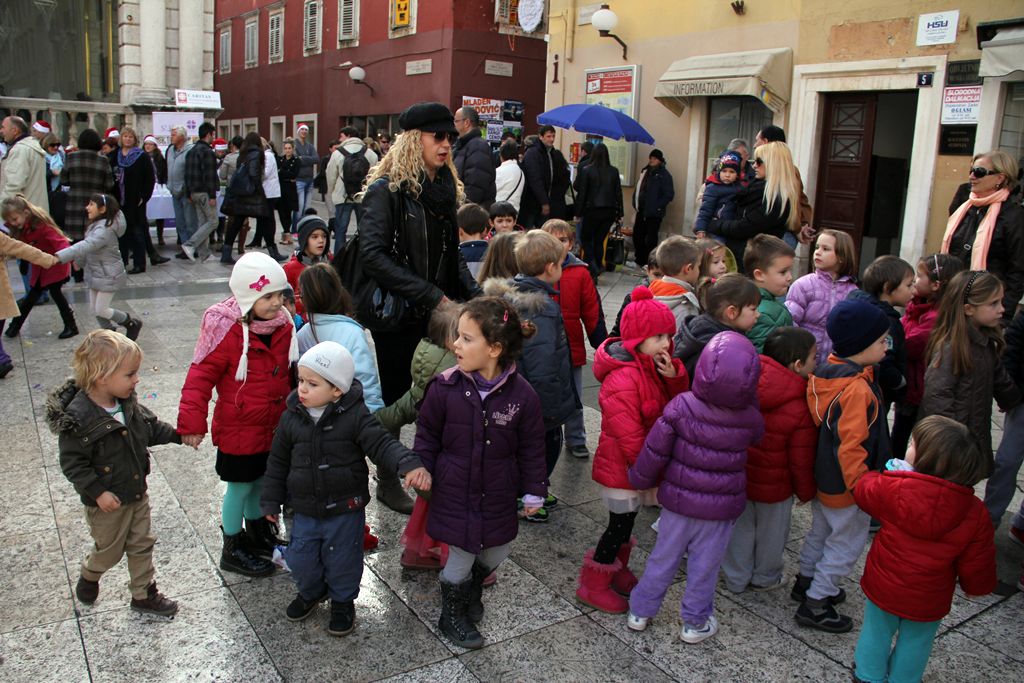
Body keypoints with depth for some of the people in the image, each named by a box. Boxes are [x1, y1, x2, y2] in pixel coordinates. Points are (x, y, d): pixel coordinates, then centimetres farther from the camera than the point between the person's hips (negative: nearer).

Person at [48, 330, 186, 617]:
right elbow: (72, 463, -21)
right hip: (107, 502, -6)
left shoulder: (128, 403, -7)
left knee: (142, 544, 16)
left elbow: (150, 426, 10)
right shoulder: (77, 418, -27)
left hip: (137, 492, 6)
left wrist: (179, 434, -1)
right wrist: (97, 491, -22)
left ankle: (144, 594, 34)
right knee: (110, 548, 16)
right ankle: (89, 576, 48)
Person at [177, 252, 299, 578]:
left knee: (261, 481, 22)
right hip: (239, 430, -6)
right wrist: (192, 423, -22)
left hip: (273, 427, 6)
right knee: (240, 487, 9)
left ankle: (257, 533, 44)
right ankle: (234, 549, 29)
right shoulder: (227, 330, -23)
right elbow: (199, 377, -20)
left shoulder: (282, 325, -3)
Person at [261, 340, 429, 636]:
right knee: (300, 559, 13)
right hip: (305, 510, 3)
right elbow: (278, 462, 5)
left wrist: (410, 465, -39)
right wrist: (271, 501, 9)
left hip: (345, 509, -3)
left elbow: (382, 444, -21)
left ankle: (343, 601, 40)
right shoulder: (291, 418, -5)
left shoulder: (355, 416, -16)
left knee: (342, 560, 12)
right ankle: (311, 592, 45)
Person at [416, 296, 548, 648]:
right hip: (454, 493, -2)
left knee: (496, 552, 19)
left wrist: (534, 491, 1)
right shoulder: (445, 387, -15)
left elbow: (532, 447, -4)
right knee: (461, 554, 10)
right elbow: (427, 436, -2)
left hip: (498, 497, 2)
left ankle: (472, 590, 50)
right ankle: (452, 616, 36)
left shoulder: (521, 394, -14)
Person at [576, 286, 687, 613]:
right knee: (620, 524, 3)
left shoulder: (654, 367, 4)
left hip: (637, 464, 9)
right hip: (621, 467, -9)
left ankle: (617, 570, 43)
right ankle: (594, 585, 21)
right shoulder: (623, 380, -29)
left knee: (626, 519, 23)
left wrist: (674, 377, -14)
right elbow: (629, 436, -26)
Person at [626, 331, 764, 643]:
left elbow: (655, 451, -14)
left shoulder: (681, 407, -20)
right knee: (704, 566, 16)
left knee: (663, 558, 17)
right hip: (721, 509, 0)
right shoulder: (751, 420, -15)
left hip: (678, 501, 0)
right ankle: (695, 623, 32)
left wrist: (640, 479, 3)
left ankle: (640, 611, 32)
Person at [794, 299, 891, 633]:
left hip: (822, 477, 9)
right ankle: (815, 604, 17)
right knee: (846, 544, 8)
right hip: (844, 486, -9)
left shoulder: (824, 374, -2)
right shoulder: (857, 389, -29)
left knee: (821, 531, 26)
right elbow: (850, 446, -29)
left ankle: (806, 581, 43)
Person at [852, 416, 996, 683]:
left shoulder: (892, 488, -26)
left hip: (882, 588, 0)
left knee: (876, 632, 24)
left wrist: (894, 474, 15)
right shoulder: (975, 514, -21)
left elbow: (863, 489, -3)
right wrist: (977, 587, 10)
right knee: (915, 642, 25)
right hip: (927, 602, 0)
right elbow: (977, 568, -12)